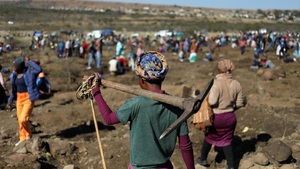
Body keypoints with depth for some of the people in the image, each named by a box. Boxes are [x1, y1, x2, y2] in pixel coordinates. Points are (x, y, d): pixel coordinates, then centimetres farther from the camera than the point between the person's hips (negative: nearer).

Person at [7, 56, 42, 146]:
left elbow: (39, 69, -34)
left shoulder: (29, 72, -14)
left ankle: (28, 135, 13)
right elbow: (14, 89, 17)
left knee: (23, 119, -13)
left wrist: (29, 62, -25)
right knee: (20, 120, 11)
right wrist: (11, 100, 19)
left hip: (29, 98, -7)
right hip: (19, 98, 7)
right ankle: (23, 138, 26)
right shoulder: (14, 75, 6)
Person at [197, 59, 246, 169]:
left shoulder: (217, 83, -21)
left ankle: (203, 159, 38)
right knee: (226, 141, 17)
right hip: (230, 117, 3)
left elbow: (212, 102, -25)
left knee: (209, 137, 20)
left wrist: (207, 97, -3)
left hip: (216, 116, -3)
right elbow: (239, 104, 1)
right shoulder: (236, 84, -6)